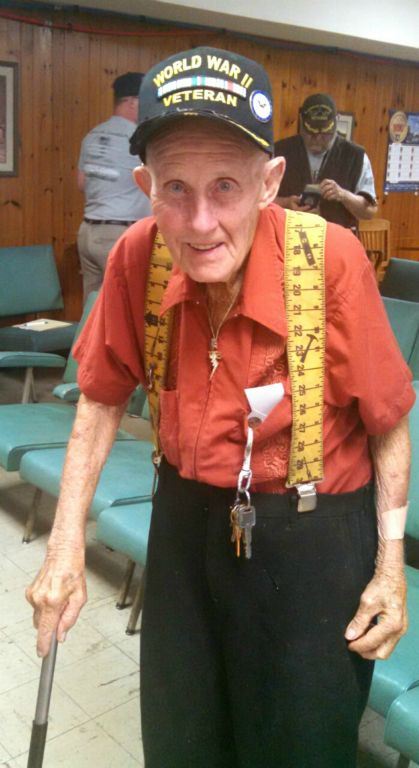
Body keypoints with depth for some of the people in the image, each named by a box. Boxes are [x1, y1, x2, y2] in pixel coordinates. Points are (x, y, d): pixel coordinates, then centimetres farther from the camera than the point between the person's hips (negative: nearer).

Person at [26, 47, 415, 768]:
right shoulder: (137, 258, -15)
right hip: (186, 517, 4)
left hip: (312, 532, -3)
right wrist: (65, 547, -4)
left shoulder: (332, 258, -24)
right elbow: (102, 400, -1)